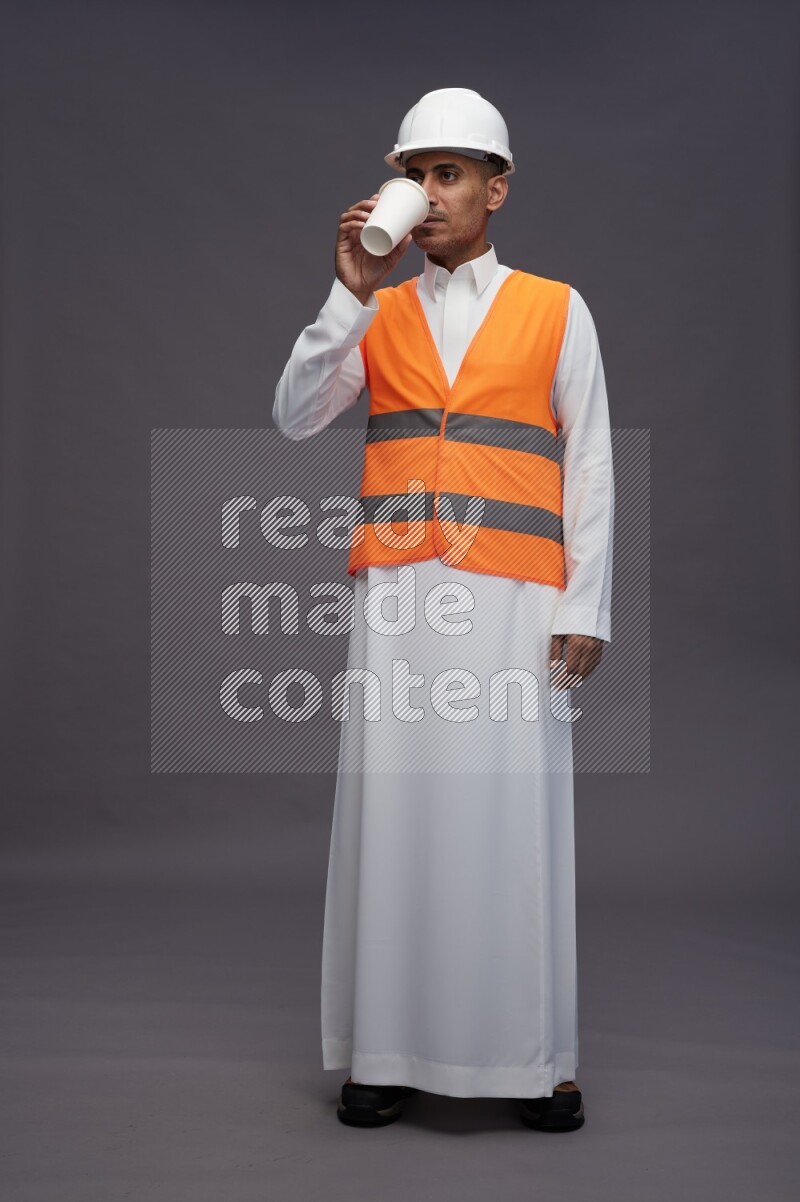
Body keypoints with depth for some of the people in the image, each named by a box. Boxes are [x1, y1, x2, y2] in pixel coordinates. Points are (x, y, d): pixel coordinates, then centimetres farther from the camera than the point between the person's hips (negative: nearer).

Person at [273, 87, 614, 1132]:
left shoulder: (556, 311, 9)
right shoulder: (376, 314, 15)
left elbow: (589, 467, 6)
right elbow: (294, 418, 2)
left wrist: (586, 606, -2)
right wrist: (351, 294, -6)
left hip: (513, 599, -2)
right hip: (396, 594, 2)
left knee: (514, 815, -1)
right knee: (394, 810, 1)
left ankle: (535, 1058, 9)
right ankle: (391, 1051, 10)